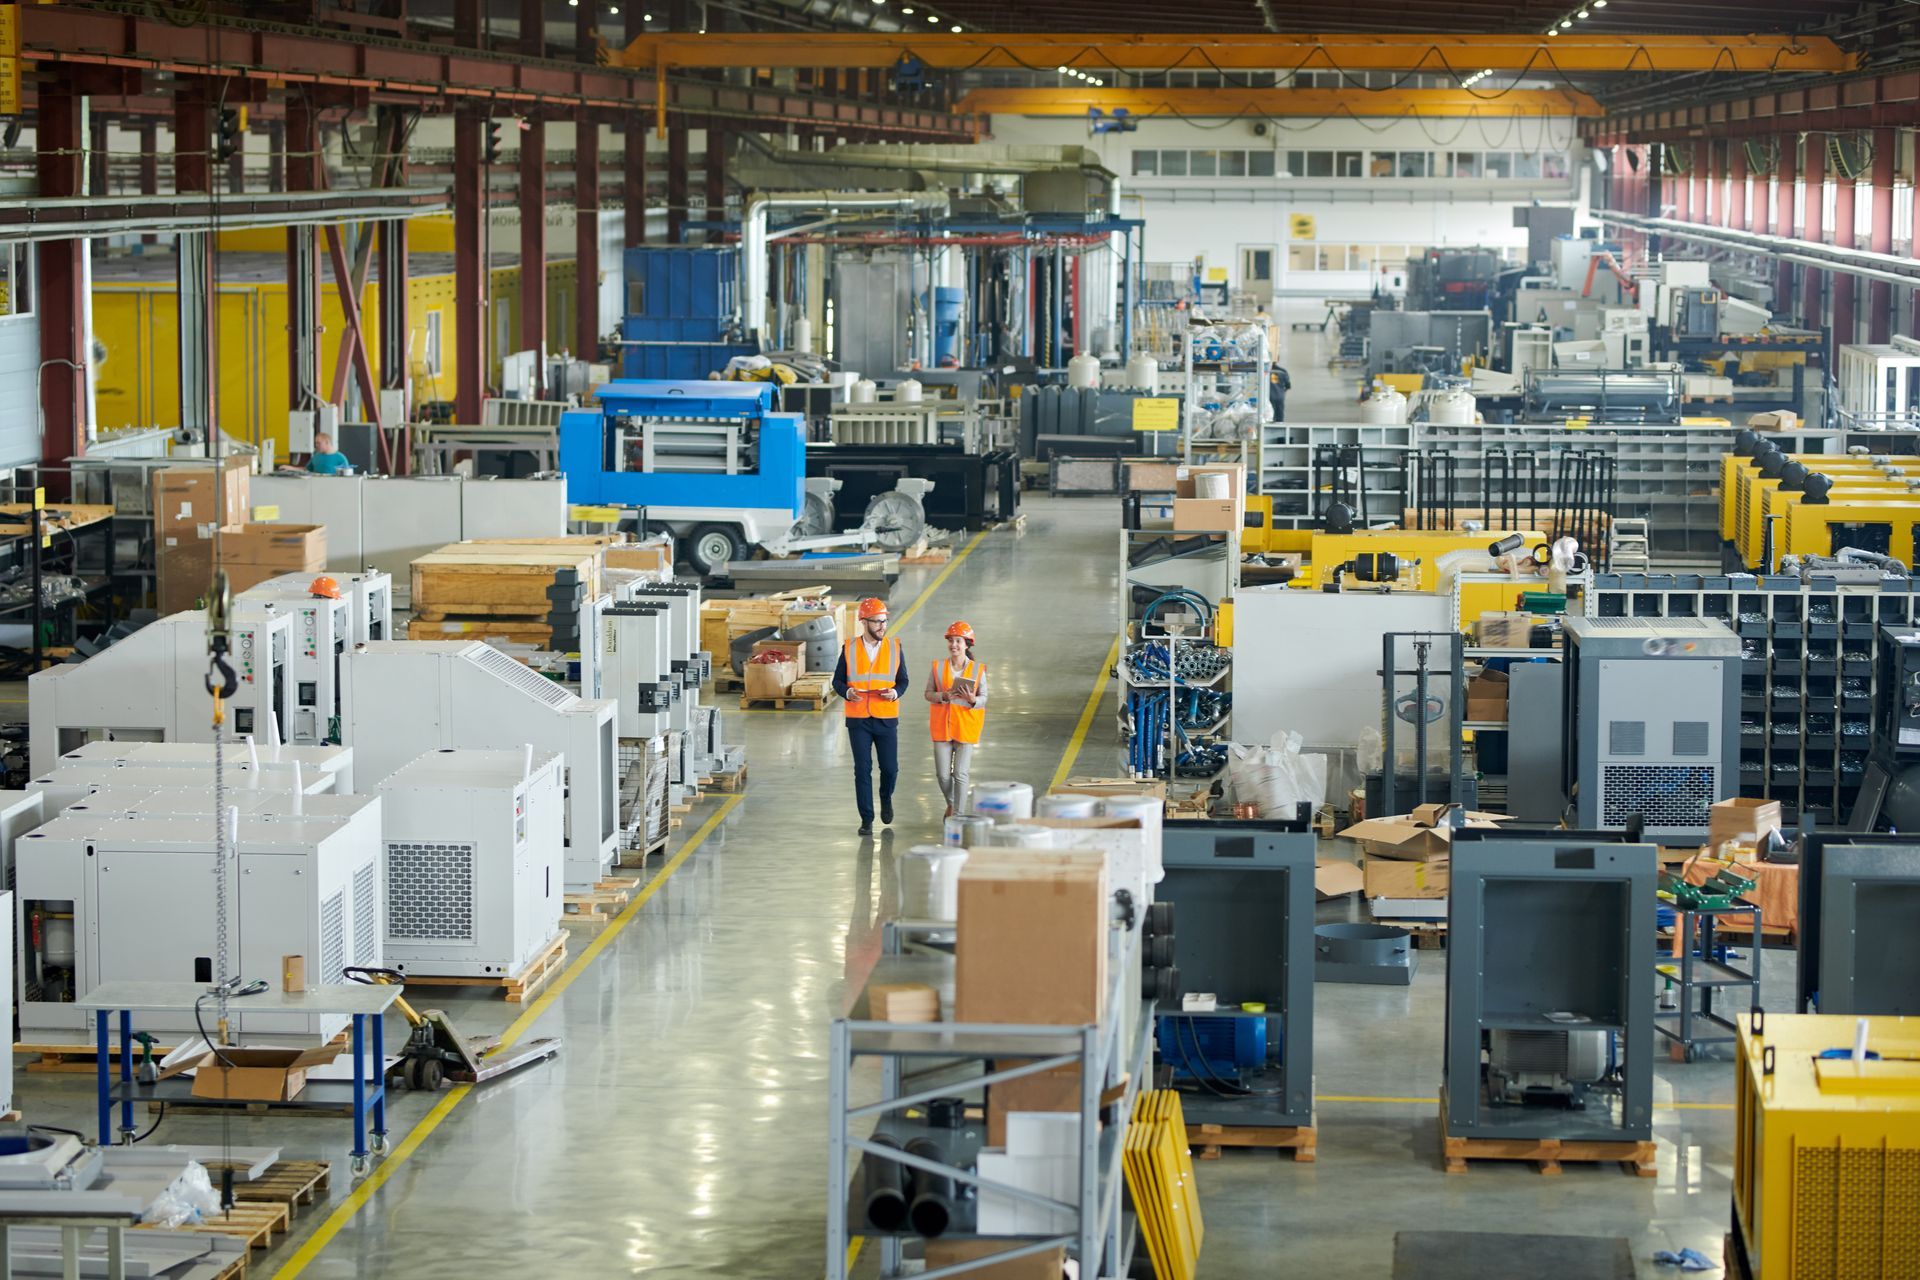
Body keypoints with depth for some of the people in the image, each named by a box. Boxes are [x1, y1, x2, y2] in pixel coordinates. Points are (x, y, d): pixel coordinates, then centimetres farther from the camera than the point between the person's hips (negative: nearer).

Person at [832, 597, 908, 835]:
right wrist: (847, 693, -16)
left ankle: (886, 799, 35)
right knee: (862, 770, -1)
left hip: (886, 719, 1)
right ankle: (867, 819, 7)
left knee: (890, 768, 3)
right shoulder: (849, 649, 1)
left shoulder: (895, 648, 3)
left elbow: (903, 680, 8)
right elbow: (838, 681, 5)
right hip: (858, 719, -1)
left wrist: (895, 693, -14)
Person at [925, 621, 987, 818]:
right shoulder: (937, 667, 1)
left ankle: (957, 815, 5)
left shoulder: (977, 670, -2)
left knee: (960, 774, -3)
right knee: (943, 774, 3)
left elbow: (983, 698, 2)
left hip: (965, 726, -1)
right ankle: (951, 804, 31)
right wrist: (943, 695, -16)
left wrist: (972, 699, -20)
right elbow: (928, 693, 4)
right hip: (942, 725, 1)